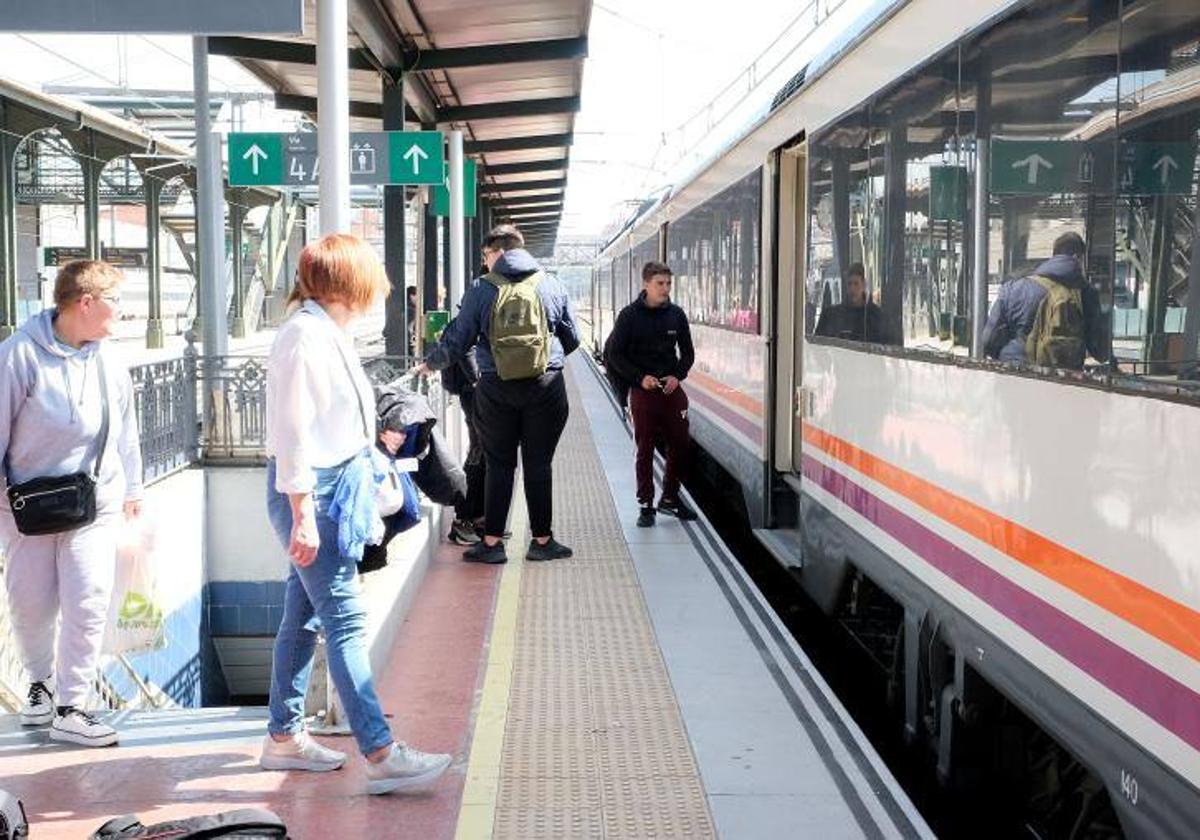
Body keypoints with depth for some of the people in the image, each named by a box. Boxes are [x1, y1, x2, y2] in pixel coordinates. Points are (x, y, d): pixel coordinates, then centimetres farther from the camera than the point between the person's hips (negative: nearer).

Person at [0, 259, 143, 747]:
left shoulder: (109, 362, 0)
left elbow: (125, 428, 13)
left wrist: (131, 487, 20)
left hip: (96, 502, 3)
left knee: (89, 605, -4)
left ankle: (70, 710, 7)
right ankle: (41, 681, 37)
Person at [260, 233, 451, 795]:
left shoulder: (330, 333, 12)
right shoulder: (305, 336, -17)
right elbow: (293, 432, -20)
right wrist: (303, 514, -22)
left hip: (336, 485, 10)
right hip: (311, 492, -10)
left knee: (303, 614, 15)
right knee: (345, 620, -10)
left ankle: (284, 737, 26)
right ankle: (381, 756, -9)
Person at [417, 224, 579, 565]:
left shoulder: (481, 290, -3)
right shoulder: (553, 287, 2)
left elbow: (457, 339, 1)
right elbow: (572, 339, 10)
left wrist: (430, 363, 19)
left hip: (496, 388, -1)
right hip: (546, 386, 1)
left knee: (499, 464, 9)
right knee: (538, 464, 8)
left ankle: (492, 542, 11)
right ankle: (542, 540, 14)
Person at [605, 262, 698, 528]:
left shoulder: (676, 314, 5)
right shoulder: (630, 315, -5)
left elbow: (687, 352, 12)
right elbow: (615, 354, -3)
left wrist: (677, 376, -5)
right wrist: (640, 378, -13)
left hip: (672, 389, 3)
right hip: (642, 392, -3)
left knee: (681, 444, 4)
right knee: (645, 449, 1)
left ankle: (670, 497, 20)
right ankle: (646, 505, 10)